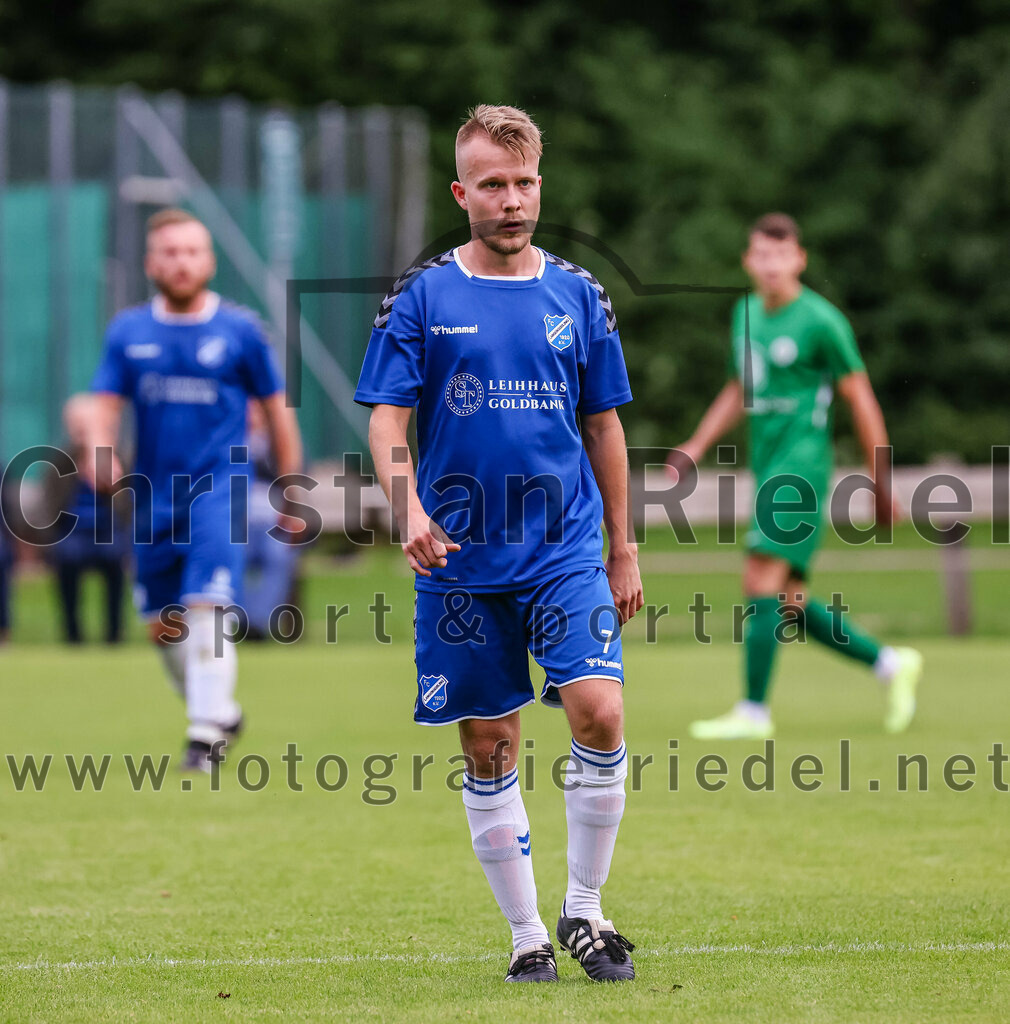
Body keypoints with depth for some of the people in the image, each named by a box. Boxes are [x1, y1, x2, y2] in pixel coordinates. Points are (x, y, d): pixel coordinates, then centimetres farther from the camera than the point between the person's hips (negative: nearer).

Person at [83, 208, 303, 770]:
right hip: (155, 494, 4)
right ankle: (221, 710, 31)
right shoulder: (128, 332, 6)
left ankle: (206, 732, -15)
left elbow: (277, 411, 6)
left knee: (206, 609, -18)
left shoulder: (241, 329, 0)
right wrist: (100, 454, -20)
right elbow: (105, 404, 3)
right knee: (164, 624, 9)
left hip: (220, 487, -4)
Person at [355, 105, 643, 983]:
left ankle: (584, 911, 1)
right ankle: (527, 934, 16)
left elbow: (604, 424, 13)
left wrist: (624, 549, 13)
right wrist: (409, 509, -20)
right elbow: (387, 419, -1)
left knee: (600, 712, -15)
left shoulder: (577, 294, 7)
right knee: (489, 749, 4)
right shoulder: (421, 298, 1)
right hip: (463, 561, -1)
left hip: (567, 550, 1)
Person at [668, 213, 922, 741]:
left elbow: (860, 399, -5)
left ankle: (753, 711, -10)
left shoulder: (821, 321, -9)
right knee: (789, 602, 7)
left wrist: (880, 481, -3)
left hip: (801, 468, -8)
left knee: (762, 583, -14)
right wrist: (695, 447, 19)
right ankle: (890, 664, 20)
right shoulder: (746, 313, 13)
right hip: (767, 469, 8)